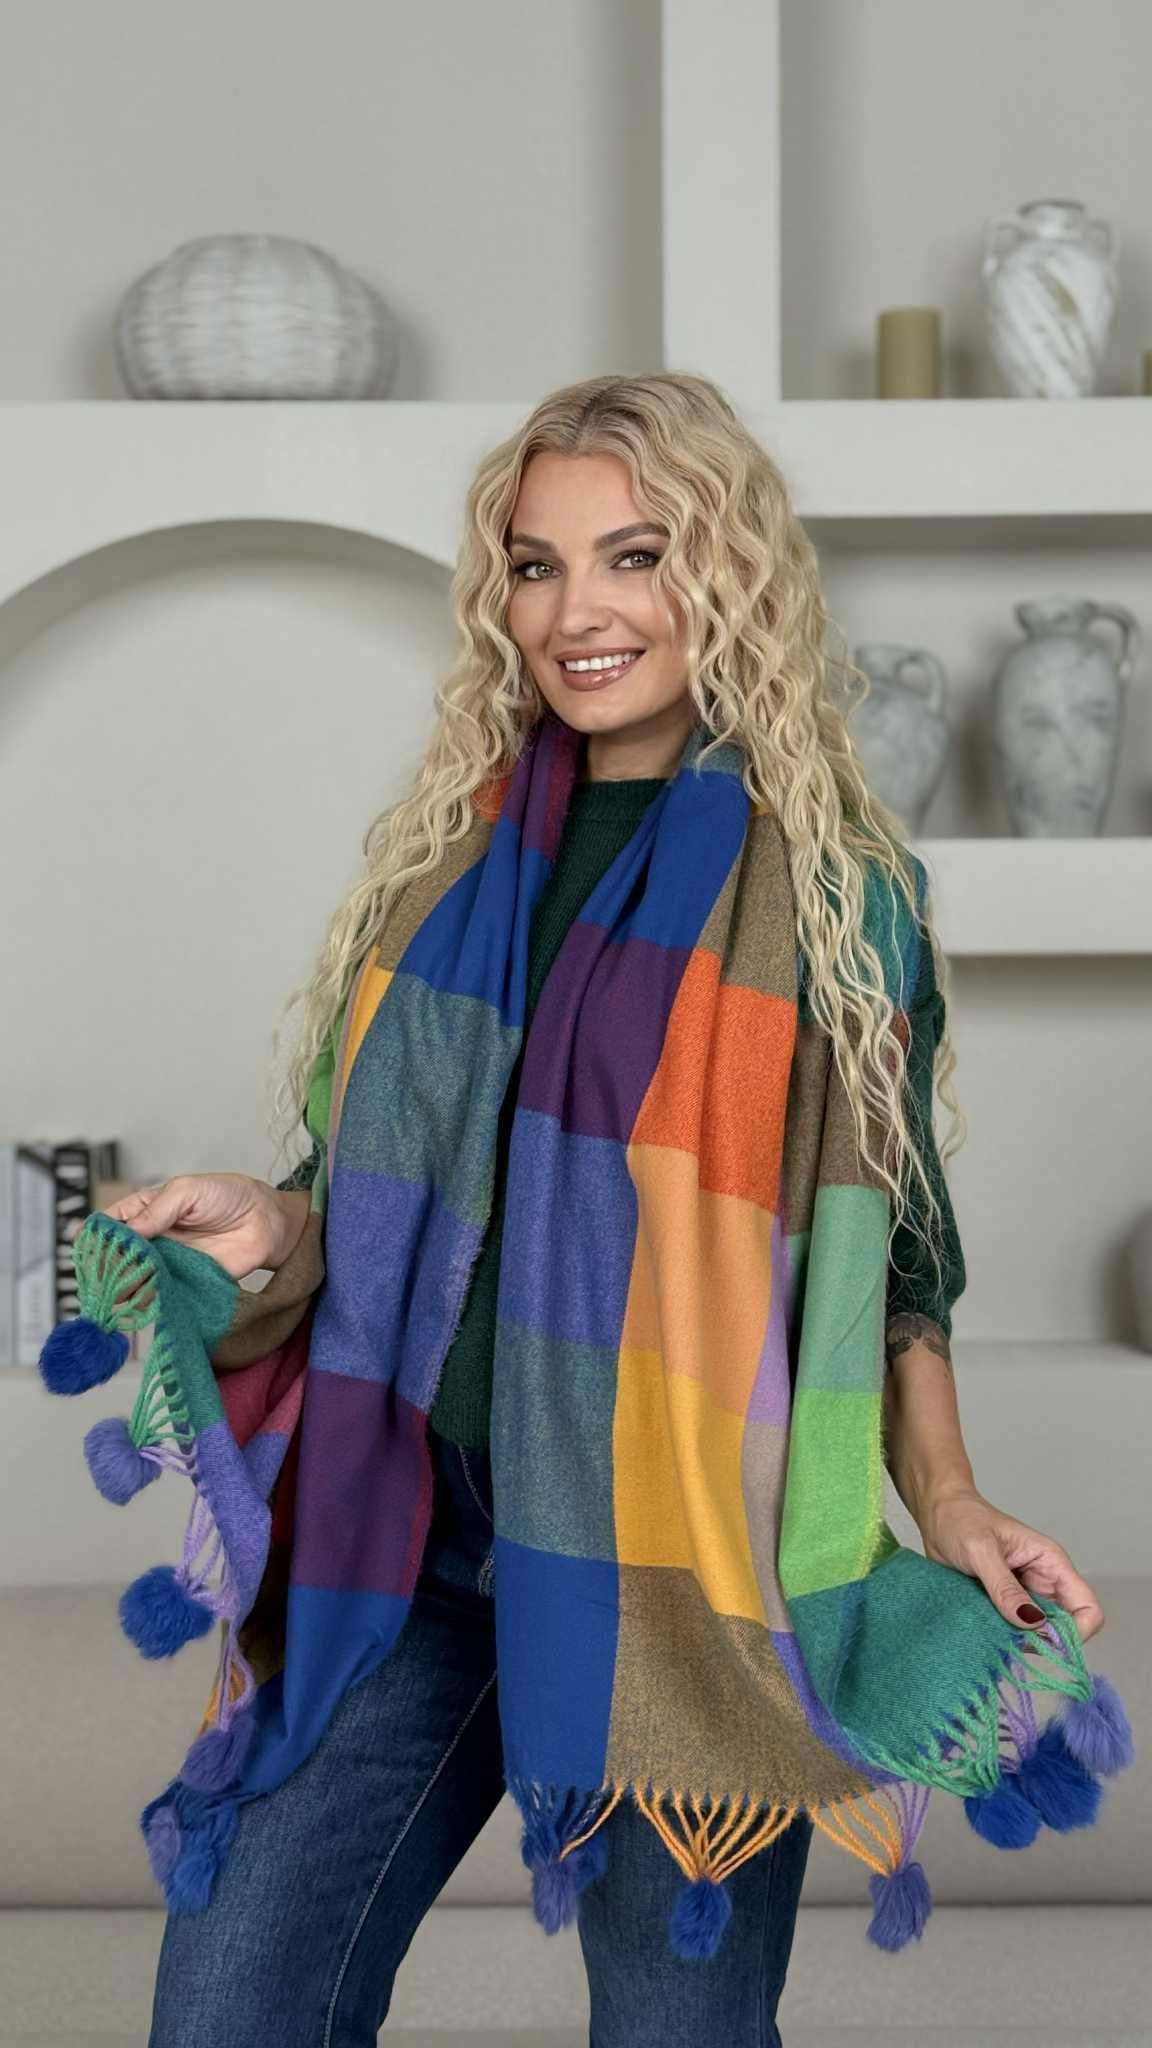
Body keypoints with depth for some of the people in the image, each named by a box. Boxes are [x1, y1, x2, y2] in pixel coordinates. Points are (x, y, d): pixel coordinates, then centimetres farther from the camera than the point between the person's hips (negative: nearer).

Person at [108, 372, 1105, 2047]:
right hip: (421, 1529, 3)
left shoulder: (838, 881, -2)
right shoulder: (442, 846, 7)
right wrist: (267, 1223, -6)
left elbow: (890, 1251, 2)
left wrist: (946, 1504, -9)